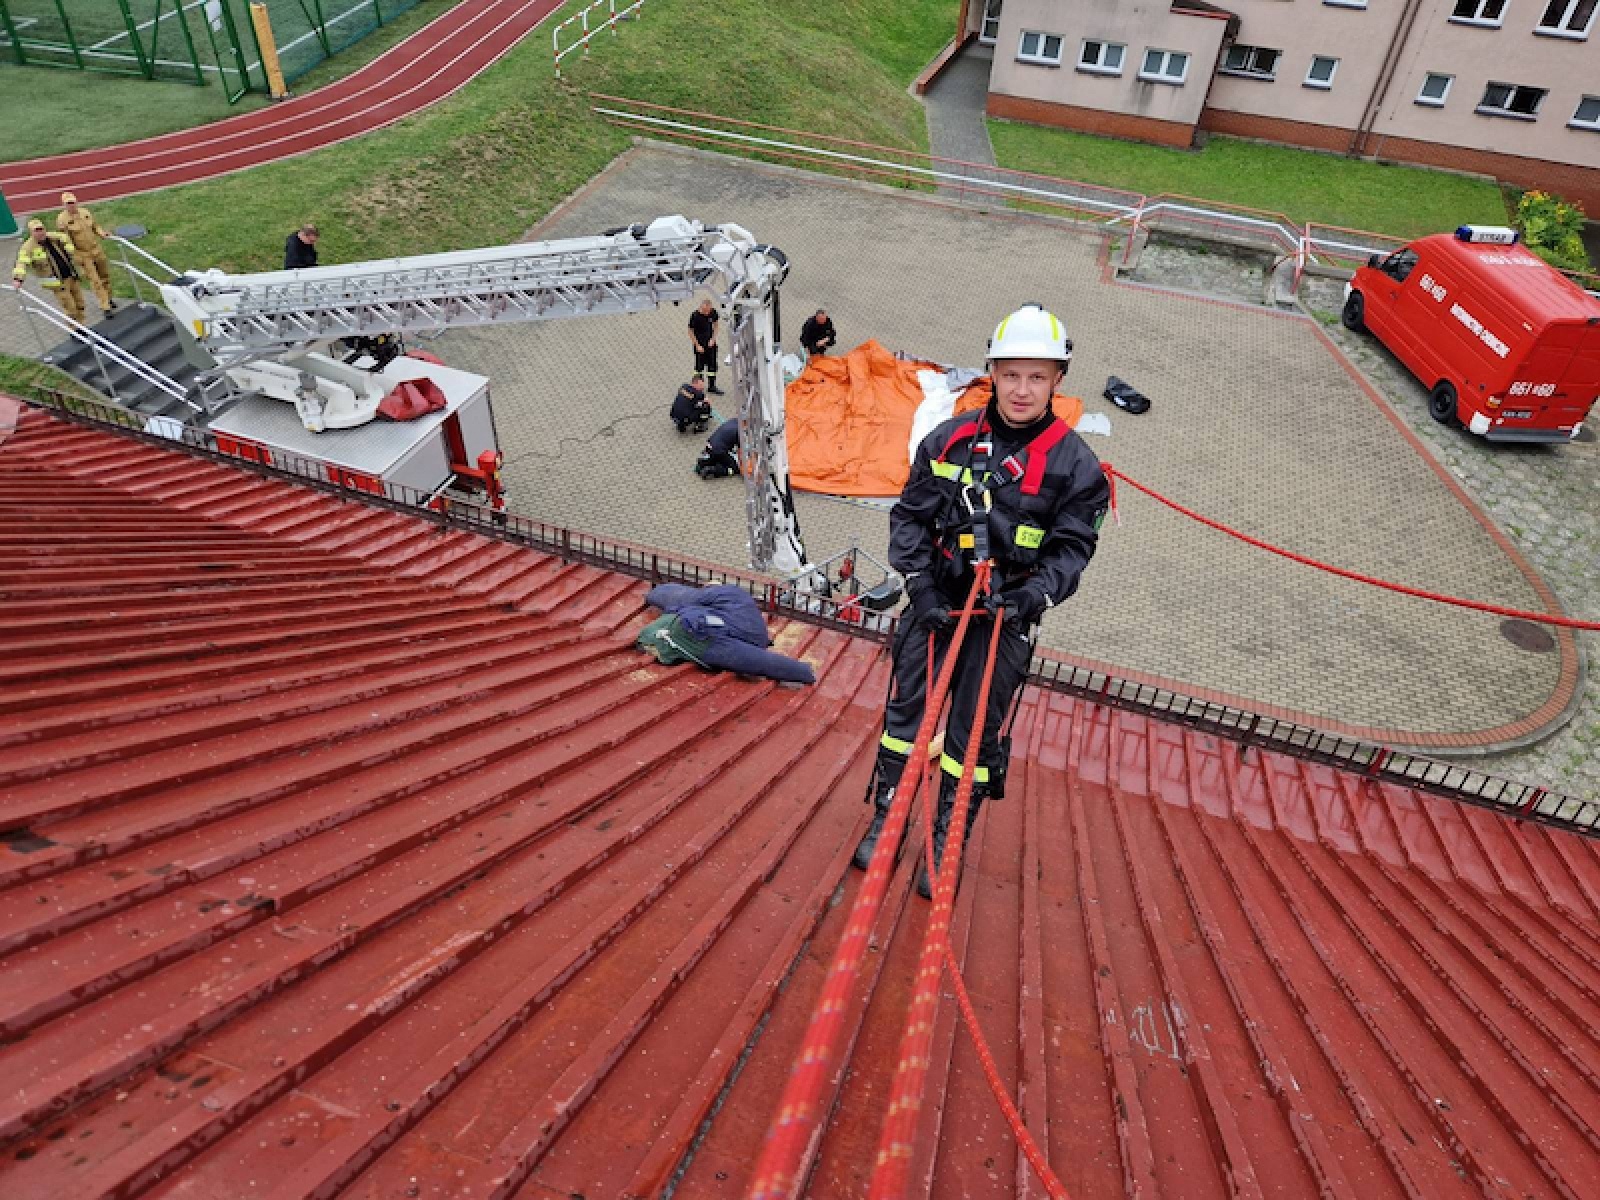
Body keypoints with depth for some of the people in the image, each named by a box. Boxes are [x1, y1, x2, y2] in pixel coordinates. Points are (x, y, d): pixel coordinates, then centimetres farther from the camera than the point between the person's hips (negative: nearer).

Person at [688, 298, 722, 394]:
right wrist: (697, 345, -12)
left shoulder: (713, 313, -7)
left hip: (711, 343, 4)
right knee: (699, 366, 3)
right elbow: (691, 331, -10)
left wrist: (713, 338, -3)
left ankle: (712, 386, 23)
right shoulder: (695, 316, -18)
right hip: (700, 345, -4)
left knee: (712, 365, 10)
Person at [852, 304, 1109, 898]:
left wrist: (1034, 596, -22)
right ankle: (884, 817, 30)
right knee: (905, 709, 10)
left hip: (1006, 614, -2)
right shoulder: (950, 438, -2)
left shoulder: (1074, 462, -7)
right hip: (934, 599, 2)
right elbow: (909, 515, 1)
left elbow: (1072, 547, -5)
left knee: (973, 733, 6)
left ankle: (945, 843, 23)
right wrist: (919, 585, -10)